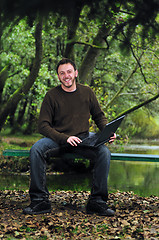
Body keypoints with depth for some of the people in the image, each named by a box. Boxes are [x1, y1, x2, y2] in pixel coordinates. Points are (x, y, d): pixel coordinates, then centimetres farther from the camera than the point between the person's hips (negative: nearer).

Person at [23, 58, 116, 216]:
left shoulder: (87, 92, 5)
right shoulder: (52, 95, -4)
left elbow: (99, 116, 17)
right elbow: (43, 125, -7)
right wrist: (65, 138, -22)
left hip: (83, 137, 1)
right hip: (57, 138, -1)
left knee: (104, 152, -27)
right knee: (35, 150, -30)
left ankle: (97, 201, -18)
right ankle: (40, 200, -20)